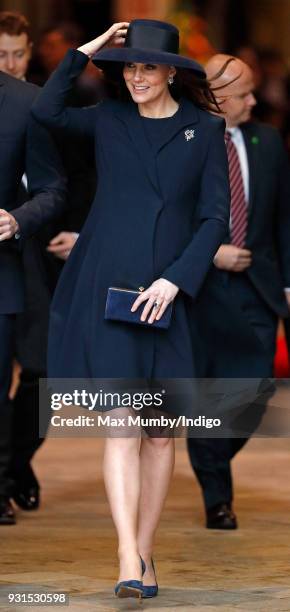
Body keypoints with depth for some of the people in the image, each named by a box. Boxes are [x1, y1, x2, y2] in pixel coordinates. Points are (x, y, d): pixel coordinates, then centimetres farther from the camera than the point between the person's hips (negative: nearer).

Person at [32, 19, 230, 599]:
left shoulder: (205, 130, 5)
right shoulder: (109, 120, 9)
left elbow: (215, 218, 1)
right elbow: (46, 111, -6)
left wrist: (175, 279, -9)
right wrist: (82, 54, -5)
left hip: (169, 297, 1)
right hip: (108, 291, -1)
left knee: (162, 433, 4)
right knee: (122, 426, -10)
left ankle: (143, 552, 14)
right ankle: (129, 563, -16)